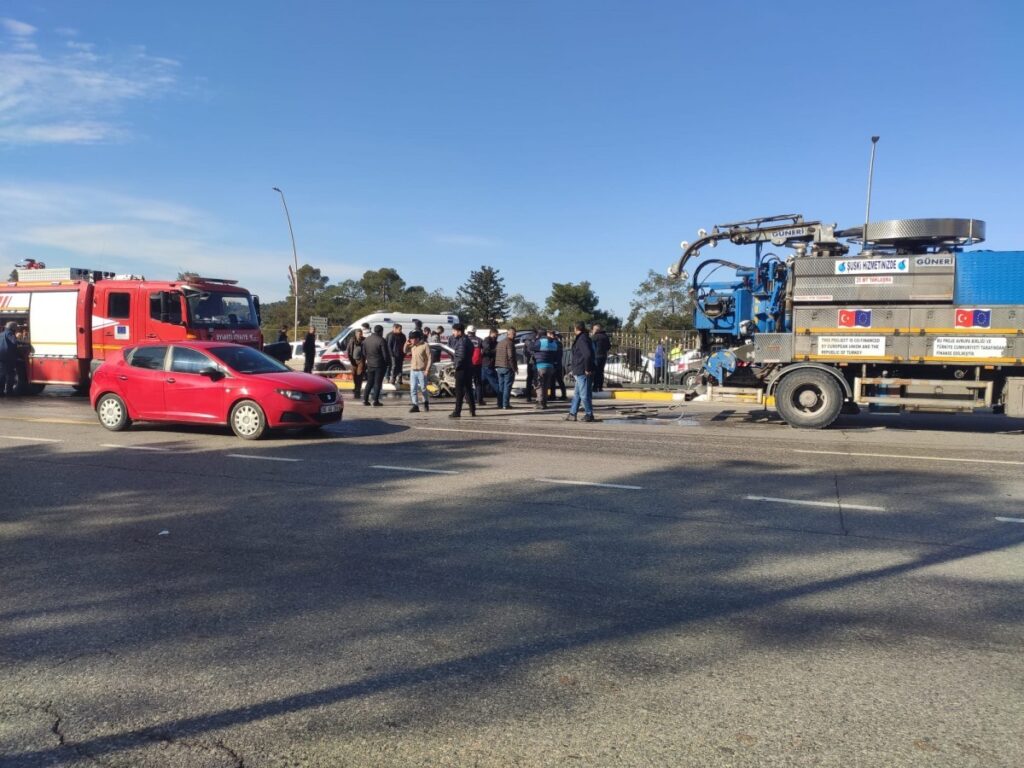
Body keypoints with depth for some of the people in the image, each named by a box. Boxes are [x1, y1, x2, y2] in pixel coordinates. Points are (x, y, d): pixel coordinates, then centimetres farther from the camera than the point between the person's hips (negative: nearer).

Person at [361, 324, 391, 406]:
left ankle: (365, 399, 11)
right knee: (378, 383, 1)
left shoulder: (366, 339, 6)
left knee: (369, 382, 14)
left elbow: (364, 353, 12)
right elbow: (385, 354, -15)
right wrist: (388, 363, -2)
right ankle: (375, 400, -1)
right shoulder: (381, 341, -16)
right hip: (379, 365, -6)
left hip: (370, 364, 6)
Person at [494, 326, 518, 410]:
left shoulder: (499, 343, 15)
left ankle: (500, 404, 14)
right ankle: (506, 404, -7)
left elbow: (495, 354, 17)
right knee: (507, 386, -5)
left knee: (500, 386, 13)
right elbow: (510, 356, -18)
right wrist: (514, 367, -12)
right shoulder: (509, 343, -12)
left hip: (499, 367, 8)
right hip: (507, 367, -8)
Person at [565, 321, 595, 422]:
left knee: (584, 394, -4)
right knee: (576, 394, 15)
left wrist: (587, 369, -21)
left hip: (583, 372, -11)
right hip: (580, 372, 11)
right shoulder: (581, 338, 14)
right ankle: (572, 414, 20)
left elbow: (588, 354, -28)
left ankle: (589, 414, 4)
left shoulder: (582, 339, -16)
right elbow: (587, 354, 19)